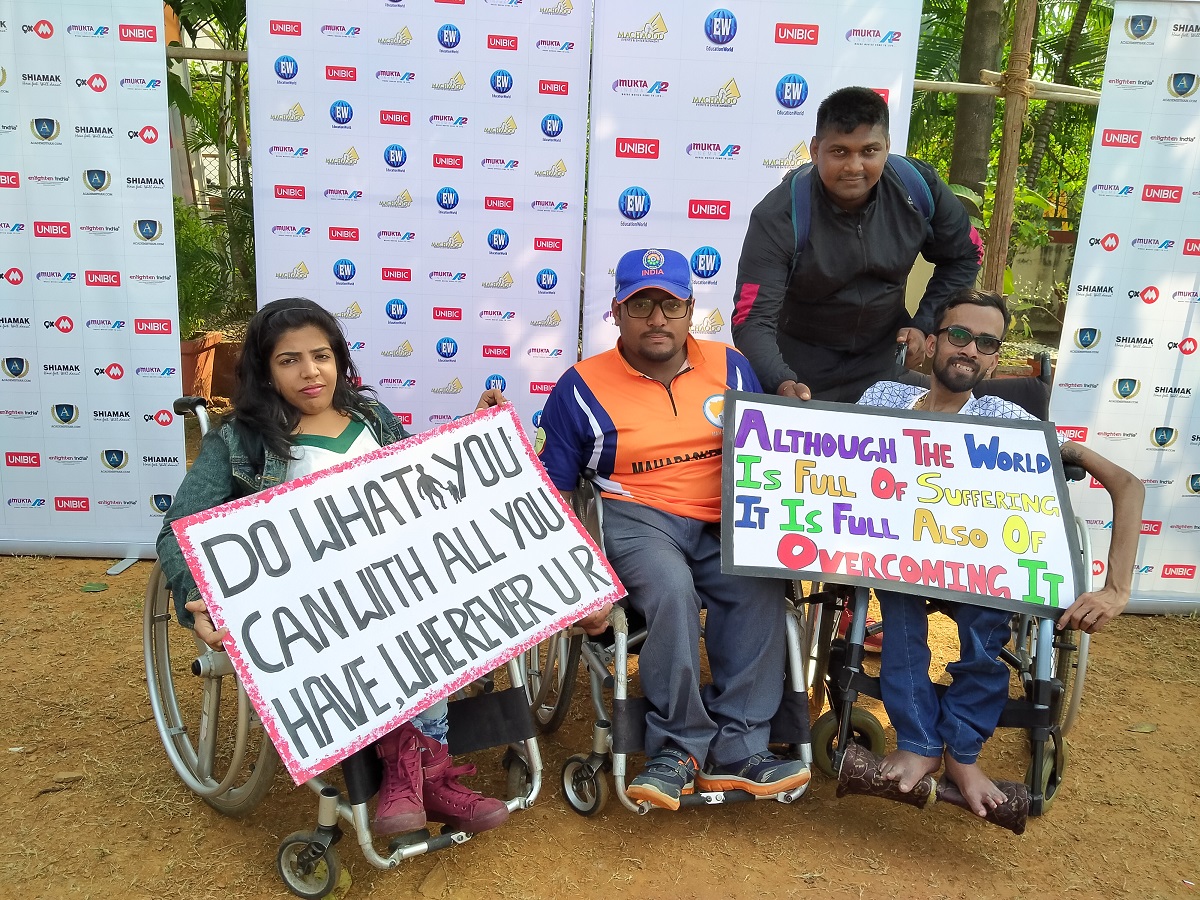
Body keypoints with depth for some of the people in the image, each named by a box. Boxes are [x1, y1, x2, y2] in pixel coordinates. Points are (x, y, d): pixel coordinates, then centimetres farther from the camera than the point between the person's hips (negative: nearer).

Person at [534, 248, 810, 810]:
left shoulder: (729, 367, 12)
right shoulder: (582, 387, 3)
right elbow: (552, 499, 3)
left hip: (723, 522, 3)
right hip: (633, 517, -3)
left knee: (761, 585, -28)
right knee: (671, 586, -34)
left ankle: (735, 751, -18)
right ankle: (678, 748, -17)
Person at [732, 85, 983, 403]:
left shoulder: (918, 187, -15)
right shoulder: (778, 217, -26)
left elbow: (963, 257, 4)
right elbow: (752, 320, -32)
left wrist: (924, 324, -6)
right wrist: (782, 384, -49)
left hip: (882, 364, 3)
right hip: (799, 370, -3)